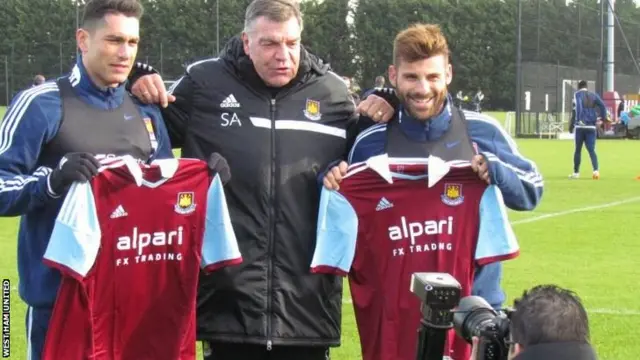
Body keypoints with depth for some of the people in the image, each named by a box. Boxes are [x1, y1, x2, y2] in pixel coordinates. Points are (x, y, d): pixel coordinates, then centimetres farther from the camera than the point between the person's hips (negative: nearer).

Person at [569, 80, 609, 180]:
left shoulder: (577, 94, 1)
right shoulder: (593, 95, 12)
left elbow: (576, 109, -11)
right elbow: (602, 105, 1)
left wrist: (572, 124, -13)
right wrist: (603, 118, 7)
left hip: (580, 126, -3)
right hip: (591, 127, 3)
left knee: (578, 149, 8)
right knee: (591, 149, 1)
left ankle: (576, 172, 13)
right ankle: (596, 170, -19)